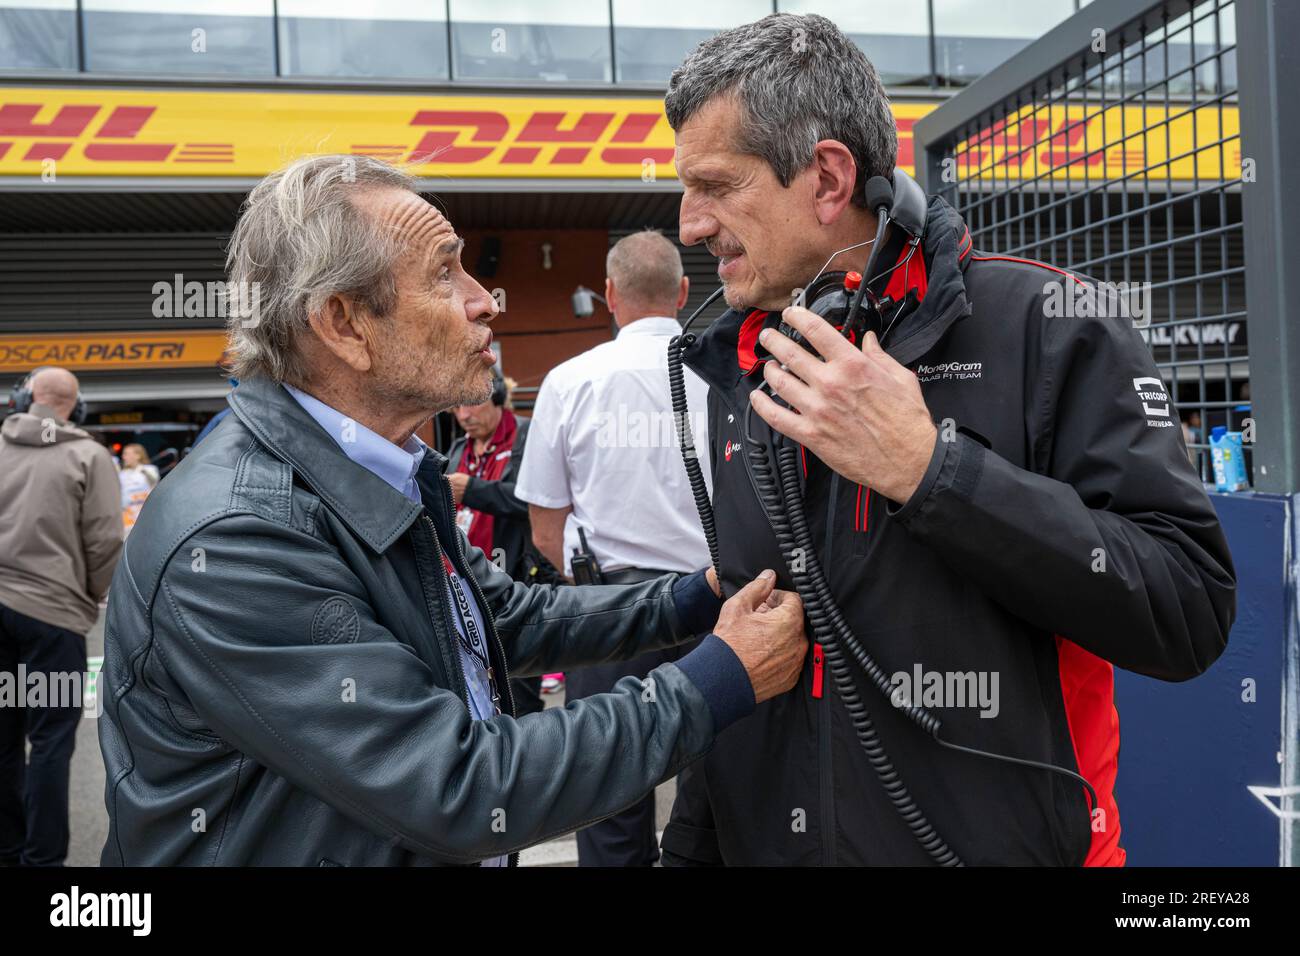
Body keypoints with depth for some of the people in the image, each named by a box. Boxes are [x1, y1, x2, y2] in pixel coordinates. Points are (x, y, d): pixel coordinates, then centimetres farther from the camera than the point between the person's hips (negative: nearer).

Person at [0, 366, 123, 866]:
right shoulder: (89, 455, -7)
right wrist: (96, 595, 9)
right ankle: (42, 856, 9)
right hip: (52, 609, -5)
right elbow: (104, 542, -9)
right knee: (50, 740, 4)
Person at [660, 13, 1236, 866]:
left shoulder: (1046, 324, -13)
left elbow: (1191, 610, -19)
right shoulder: (740, 371, 4)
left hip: (1001, 840, -4)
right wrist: (690, 846, 12)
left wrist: (926, 470, -25)